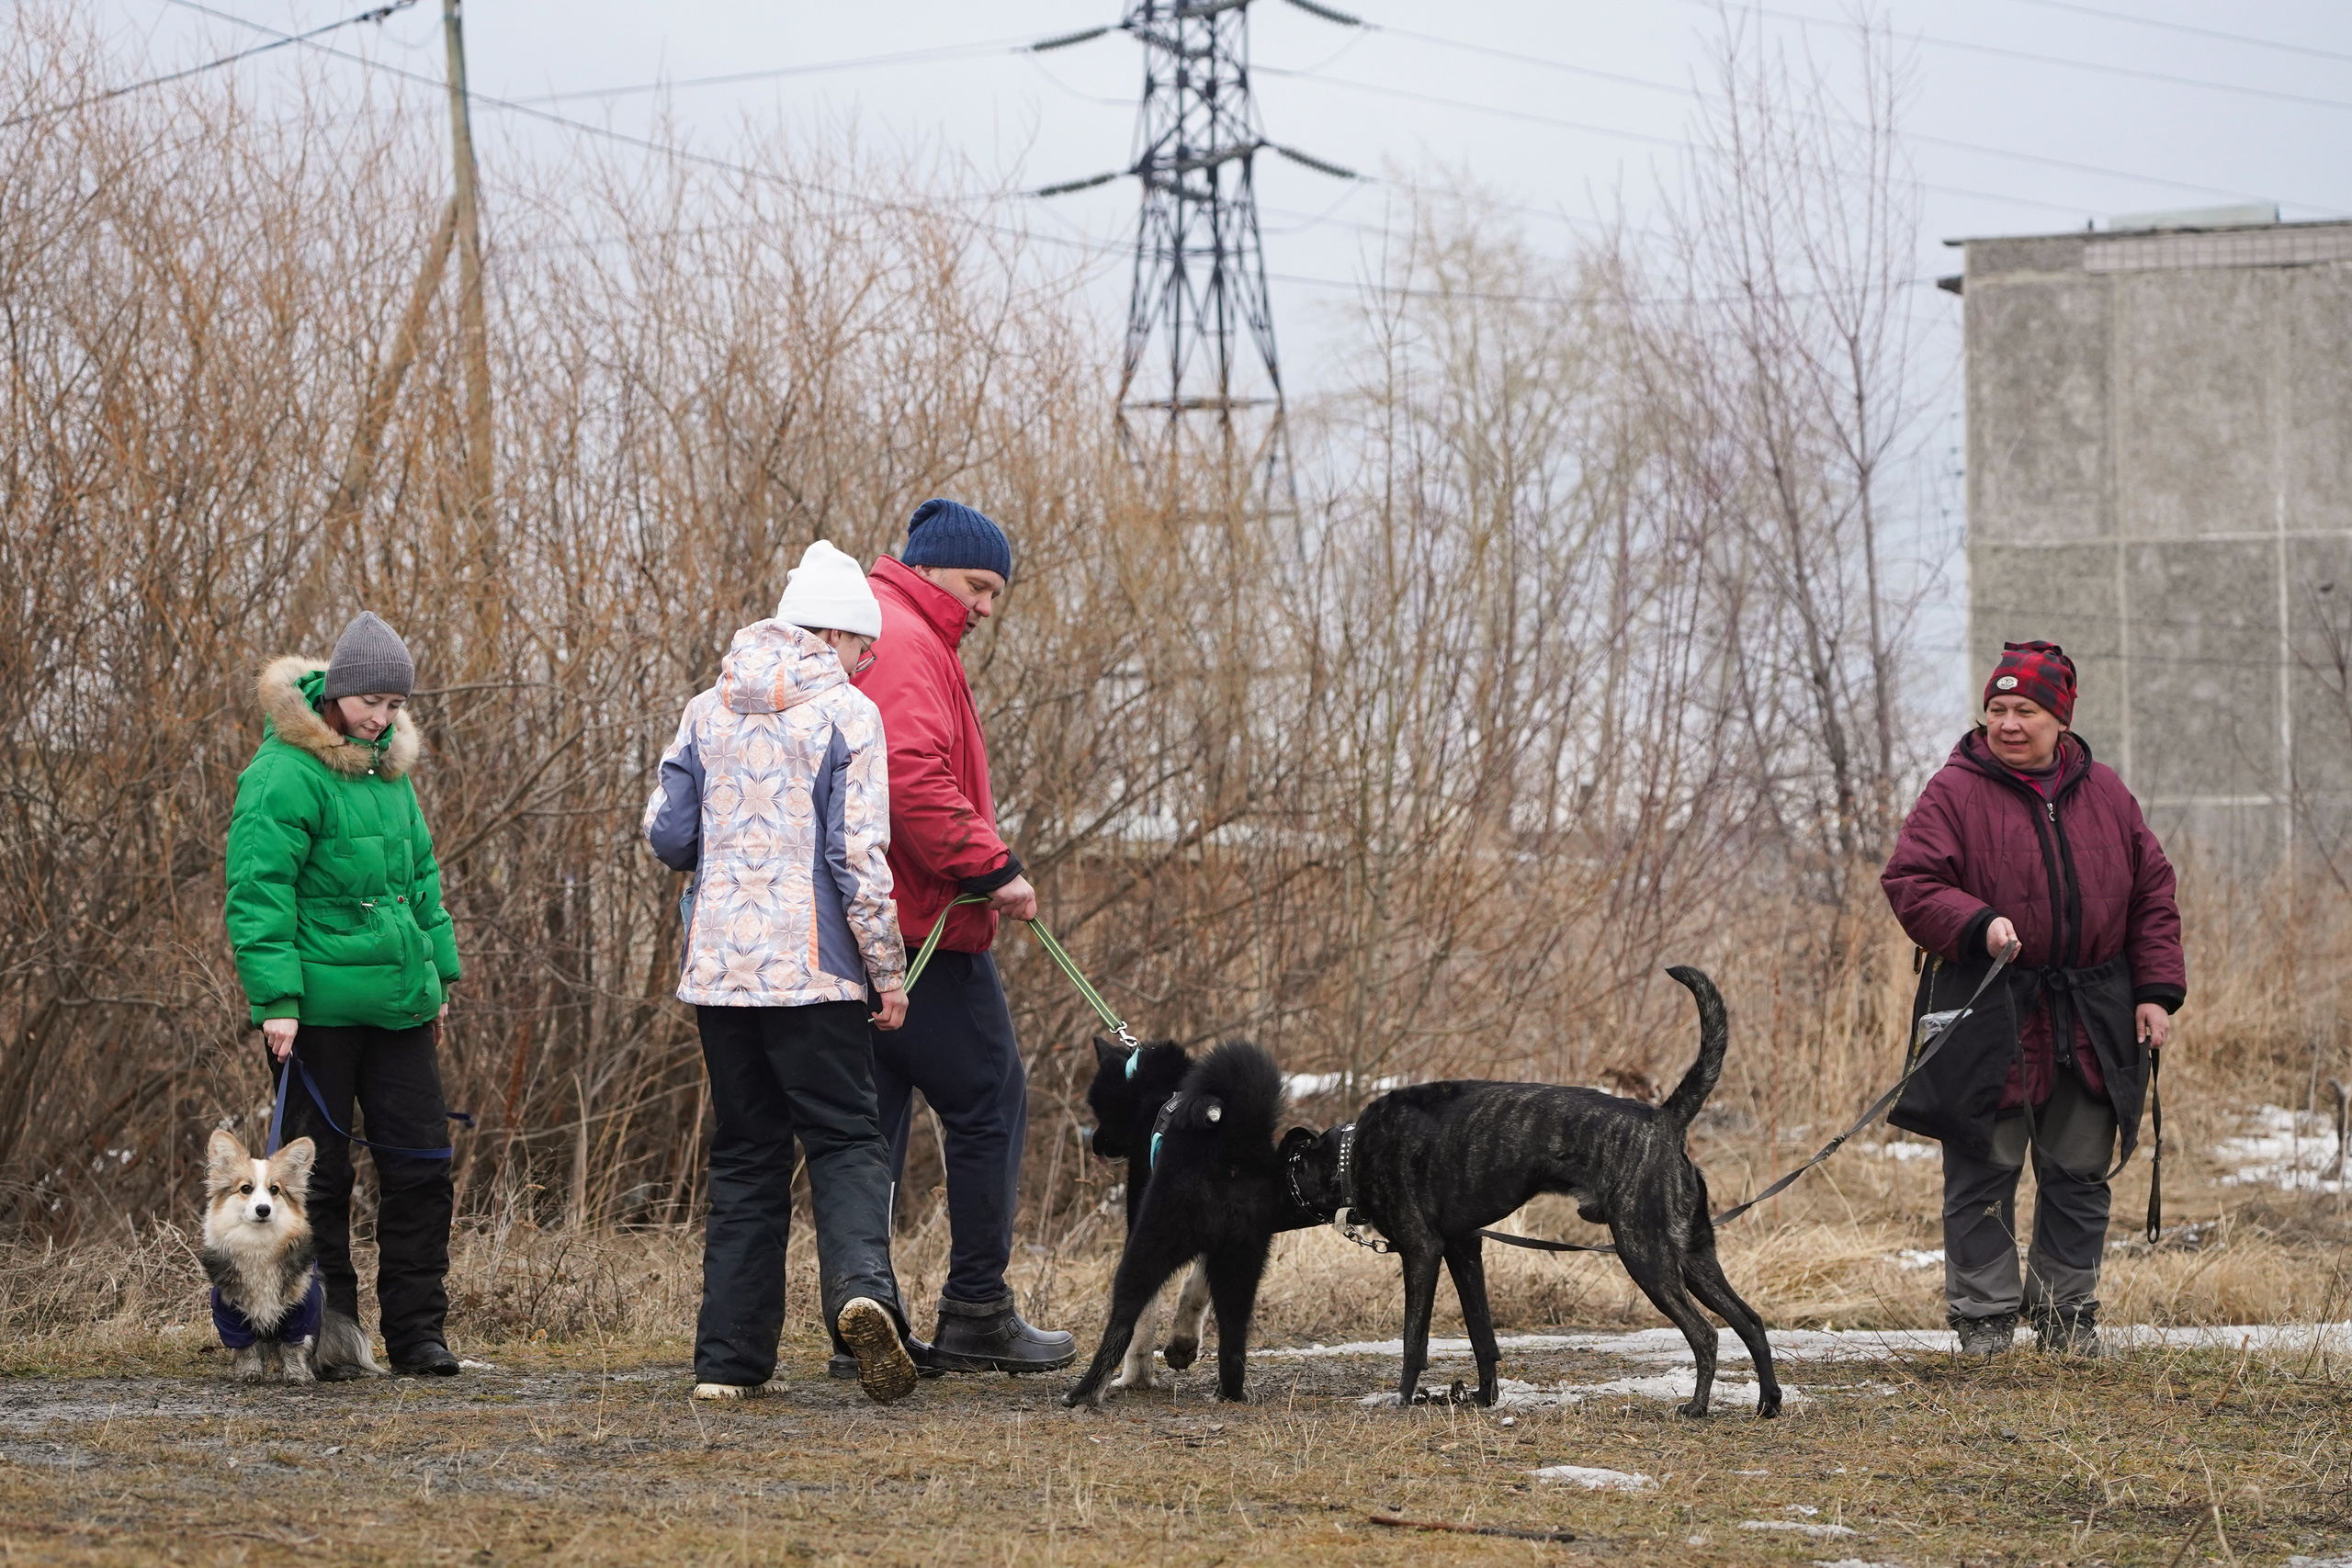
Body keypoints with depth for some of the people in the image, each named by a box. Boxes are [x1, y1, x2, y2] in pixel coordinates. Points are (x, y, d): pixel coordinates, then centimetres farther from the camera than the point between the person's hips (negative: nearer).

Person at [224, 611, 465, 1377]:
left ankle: (417, 1330, 10)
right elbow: (258, 893, -15)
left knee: (421, 1165, 3)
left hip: (398, 1005, 7)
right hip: (317, 1008, -7)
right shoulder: (285, 774, -11)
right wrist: (276, 998, -20)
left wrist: (438, 974, 20)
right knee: (318, 1171, 2)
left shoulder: (390, 769, 13)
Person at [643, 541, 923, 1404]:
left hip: (718, 966, 4)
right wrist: (887, 970, -3)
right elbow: (859, 854, -10)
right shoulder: (845, 712, -6)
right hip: (812, 971, -4)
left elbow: (667, 833, 8)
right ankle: (861, 1287, -27)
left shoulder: (708, 711, 8)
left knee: (744, 1156, 11)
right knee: (844, 1139, 1)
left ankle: (730, 1357, 8)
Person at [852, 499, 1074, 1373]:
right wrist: (990, 868, -20)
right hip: (921, 926, -10)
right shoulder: (904, 641, -11)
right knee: (990, 1104, -3)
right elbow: (912, 775, -25)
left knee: (874, 1118, 11)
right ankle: (976, 1317, -2)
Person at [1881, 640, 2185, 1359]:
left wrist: (2157, 991, 4)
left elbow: (2152, 894, 12)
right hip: (1988, 1021, -3)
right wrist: (1977, 924, -25)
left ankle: (2067, 1312, 19)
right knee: (1983, 1174, 0)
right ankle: (1983, 1316, 8)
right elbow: (1910, 883, -8)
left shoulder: (2104, 795, 10)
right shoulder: (1956, 793, -2)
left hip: (2091, 1024, 3)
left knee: (2078, 1176, 8)